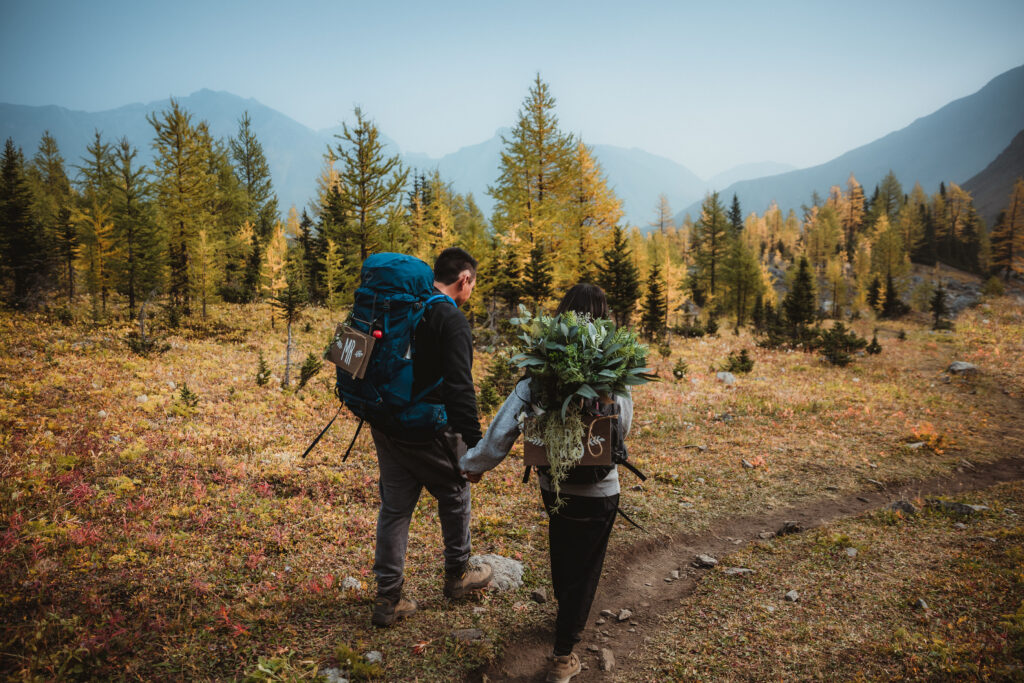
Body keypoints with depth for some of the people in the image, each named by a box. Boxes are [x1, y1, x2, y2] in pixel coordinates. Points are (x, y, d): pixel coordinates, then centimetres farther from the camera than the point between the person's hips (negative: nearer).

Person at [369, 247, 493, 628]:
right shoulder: (452, 321, -17)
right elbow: (460, 388, -24)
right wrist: (475, 443, -23)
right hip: (428, 434, -7)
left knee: (394, 507, 14)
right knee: (455, 497, 16)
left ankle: (387, 598, 19)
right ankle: (457, 576, 33)